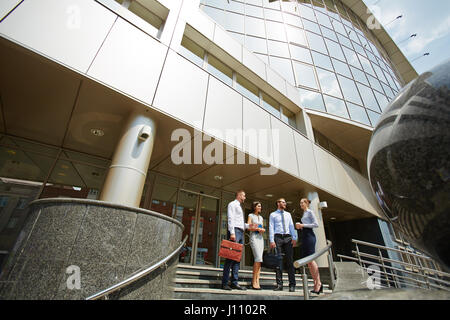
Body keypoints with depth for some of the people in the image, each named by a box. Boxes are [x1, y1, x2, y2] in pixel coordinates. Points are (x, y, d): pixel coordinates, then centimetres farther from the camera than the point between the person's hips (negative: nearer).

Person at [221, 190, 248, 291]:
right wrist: (232, 232, -21)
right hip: (235, 231, -9)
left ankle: (234, 282, 8)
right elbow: (230, 219, -12)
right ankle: (225, 283, -7)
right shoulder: (232, 204, 0)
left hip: (241, 233, 9)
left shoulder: (239, 207, 27)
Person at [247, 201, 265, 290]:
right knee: (258, 258, -16)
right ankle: (254, 281, -7)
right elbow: (248, 227, -3)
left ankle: (257, 281, 2)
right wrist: (257, 229, -12)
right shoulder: (251, 215, 5)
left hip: (261, 238, 6)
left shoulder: (261, 217, 21)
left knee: (259, 259, -1)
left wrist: (263, 230, 1)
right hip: (254, 237, -6)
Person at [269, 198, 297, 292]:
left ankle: (292, 285, 5)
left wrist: (294, 238, -4)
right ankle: (279, 285, 5)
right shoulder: (273, 215, 8)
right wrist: (272, 241, -9)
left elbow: (291, 226, 10)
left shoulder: (288, 214, 18)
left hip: (288, 238, 3)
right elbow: (271, 228, 1)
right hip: (278, 237, -2)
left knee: (290, 260, -1)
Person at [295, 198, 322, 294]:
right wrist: (299, 226, 7)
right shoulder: (304, 213, 22)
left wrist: (303, 225, -13)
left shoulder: (310, 212, -2)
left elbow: (316, 224, -12)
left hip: (309, 235, -9)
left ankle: (318, 283, -5)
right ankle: (316, 283, 10)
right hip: (304, 235, 9)